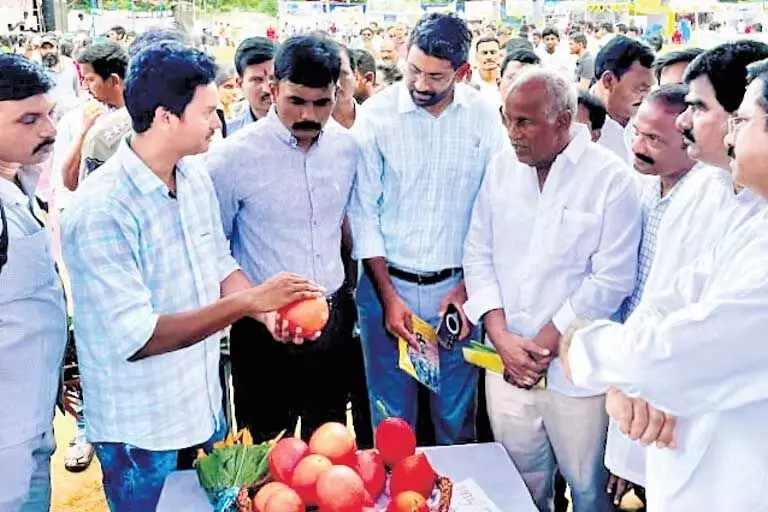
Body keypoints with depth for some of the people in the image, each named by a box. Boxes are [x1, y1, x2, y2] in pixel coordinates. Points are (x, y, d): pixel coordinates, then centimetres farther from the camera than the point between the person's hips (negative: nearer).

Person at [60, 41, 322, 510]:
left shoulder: (196, 177, -1)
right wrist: (248, 301, -29)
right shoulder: (101, 209, -25)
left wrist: (267, 310, -12)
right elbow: (137, 338, -28)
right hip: (140, 428, -7)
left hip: (206, 402, 7)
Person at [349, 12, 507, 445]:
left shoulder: (485, 116, -2)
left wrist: (466, 287, -2)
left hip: (457, 287, 1)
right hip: (387, 283, -1)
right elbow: (363, 210, -4)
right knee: (392, 419, 9)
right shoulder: (376, 114, -7)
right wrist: (389, 295, -6)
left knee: (457, 417, 12)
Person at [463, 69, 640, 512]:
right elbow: (479, 253, 4)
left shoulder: (611, 178, -10)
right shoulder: (501, 167, 4)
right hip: (507, 361, 4)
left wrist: (544, 344, -12)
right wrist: (501, 336, -7)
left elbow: (611, 279, -12)